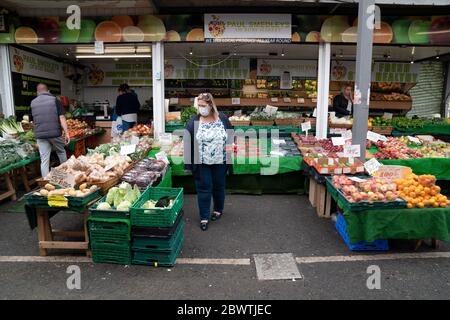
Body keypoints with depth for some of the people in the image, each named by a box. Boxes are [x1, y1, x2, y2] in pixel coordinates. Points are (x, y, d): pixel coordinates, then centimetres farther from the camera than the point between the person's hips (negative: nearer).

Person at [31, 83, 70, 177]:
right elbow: (61, 118, -8)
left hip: (40, 135, 2)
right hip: (55, 133, -2)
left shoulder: (33, 103, 10)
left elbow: (33, 121, 19)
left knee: (44, 160, 3)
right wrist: (66, 133, -6)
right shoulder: (54, 100, -1)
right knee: (61, 153, 19)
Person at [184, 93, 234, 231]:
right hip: (201, 163, -1)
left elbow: (231, 138, 3)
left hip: (220, 162, 1)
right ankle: (204, 217, 15)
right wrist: (188, 164, -7)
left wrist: (230, 157, 1)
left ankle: (218, 210, 38)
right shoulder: (194, 121, -6)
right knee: (204, 189, 4)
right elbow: (188, 144, -5)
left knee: (219, 187, 16)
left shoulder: (222, 119, -3)